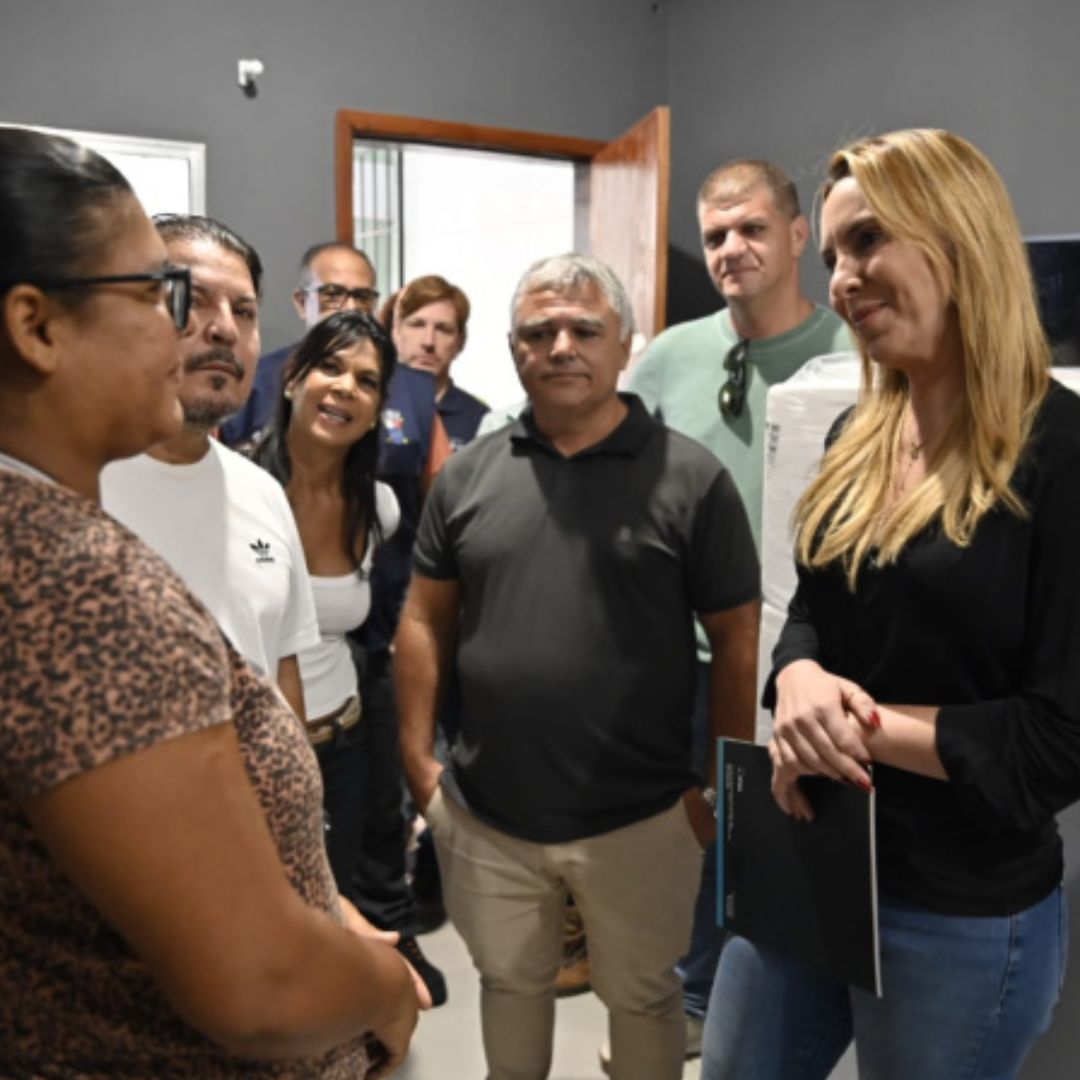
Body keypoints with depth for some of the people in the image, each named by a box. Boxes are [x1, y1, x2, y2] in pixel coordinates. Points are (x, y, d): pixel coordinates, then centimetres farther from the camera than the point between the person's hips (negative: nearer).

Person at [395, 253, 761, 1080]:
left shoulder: (692, 479, -10)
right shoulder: (467, 475, 0)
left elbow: (737, 644, -7)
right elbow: (426, 620, 5)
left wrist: (723, 786, -7)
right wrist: (417, 756, 2)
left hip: (640, 818, -2)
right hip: (485, 813, 3)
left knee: (641, 996, 20)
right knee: (509, 983, 24)